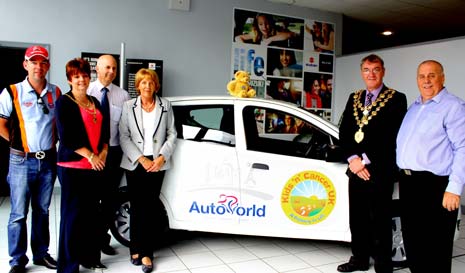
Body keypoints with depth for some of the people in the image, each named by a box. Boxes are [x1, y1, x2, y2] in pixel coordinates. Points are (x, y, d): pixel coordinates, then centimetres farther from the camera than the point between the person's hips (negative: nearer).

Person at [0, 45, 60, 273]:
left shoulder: (55, 93, 5)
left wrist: (52, 141, 5)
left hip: (48, 160, 4)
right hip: (22, 161, -3)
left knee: (42, 210, 15)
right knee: (19, 213, 3)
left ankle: (41, 253, 28)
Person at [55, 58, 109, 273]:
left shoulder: (95, 102, 15)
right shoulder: (64, 102, -4)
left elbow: (104, 130, 16)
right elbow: (66, 137, -13)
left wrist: (103, 153, 0)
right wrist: (90, 155, -13)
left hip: (95, 166, 6)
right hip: (72, 166, -6)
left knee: (92, 212, 10)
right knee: (72, 214, 1)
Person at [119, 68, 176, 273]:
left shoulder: (165, 105, 6)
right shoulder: (128, 106, 4)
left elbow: (172, 134, 4)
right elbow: (124, 136, -1)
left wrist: (162, 157, -8)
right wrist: (140, 158, -10)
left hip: (157, 163, 0)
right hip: (134, 163, 0)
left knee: (149, 208, 1)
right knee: (137, 207, 6)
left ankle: (145, 253, 7)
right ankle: (136, 249, 20)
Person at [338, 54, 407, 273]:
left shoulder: (396, 99, -3)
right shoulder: (354, 98, 14)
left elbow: (392, 136, -11)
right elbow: (344, 132, 8)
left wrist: (365, 160, -13)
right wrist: (353, 159, -7)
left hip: (380, 171, -5)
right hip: (356, 169, 5)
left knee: (380, 220, 4)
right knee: (357, 218, 14)